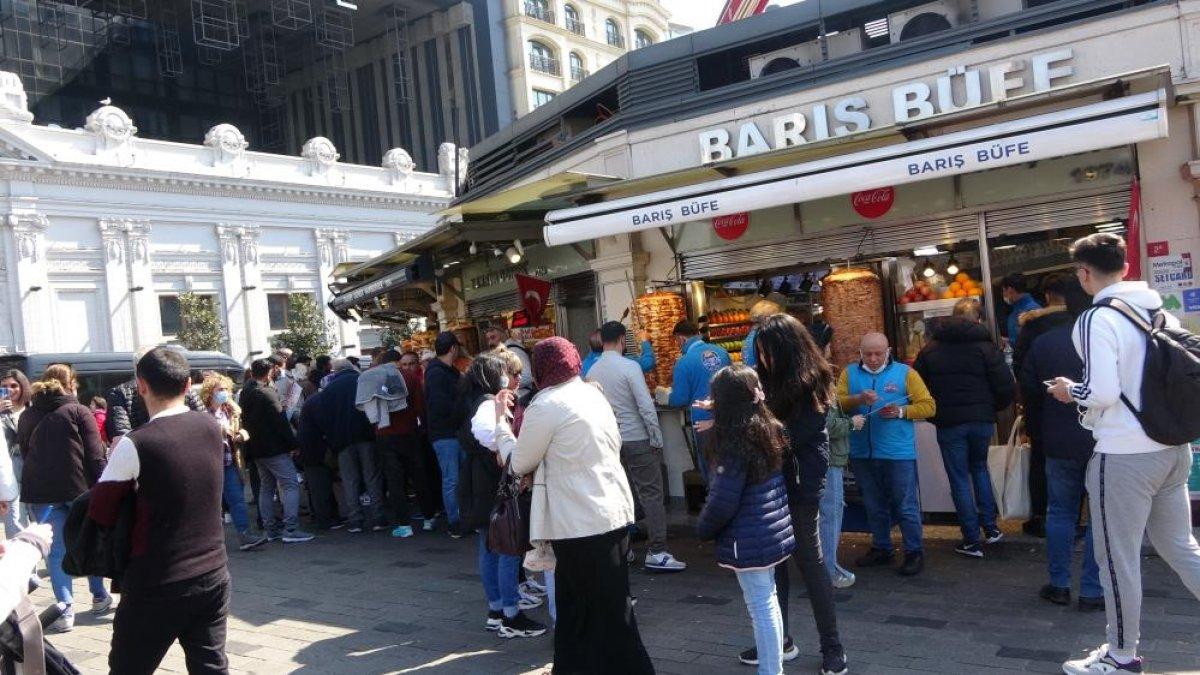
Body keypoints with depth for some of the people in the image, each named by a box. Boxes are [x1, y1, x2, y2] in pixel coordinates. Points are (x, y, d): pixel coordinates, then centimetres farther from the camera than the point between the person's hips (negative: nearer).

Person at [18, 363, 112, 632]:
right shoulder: (79, 411, -2)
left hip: (39, 491, 3)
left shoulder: (27, 416, 12)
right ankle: (99, 597, 23)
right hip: (78, 487, -2)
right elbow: (96, 455, -7)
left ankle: (65, 608, -3)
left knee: (56, 549, 5)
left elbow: (24, 451, 17)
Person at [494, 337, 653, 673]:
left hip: (581, 523, -9)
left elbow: (519, 464, -6)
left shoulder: (546, 406, -15)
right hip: (613, 511, 9)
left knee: (606, 612, 1)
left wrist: (501, 420, 8)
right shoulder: (592, 392, 9)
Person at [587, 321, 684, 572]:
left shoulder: (592, 371, 4)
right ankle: (656, 552, -5)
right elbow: (646, 405, -16)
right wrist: (657, 438, -8)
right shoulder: (629, 367, -13)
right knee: (651, 493, -2)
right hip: (637, 438, -6)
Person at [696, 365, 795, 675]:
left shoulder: (735, 442, -20)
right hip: (774, 531, 9)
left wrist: (703, 528, -2)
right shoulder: (770, 429, 3)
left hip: (749, 541, -9)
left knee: (761, 608, 0)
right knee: (769, 602, 19)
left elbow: (723, 502, -19)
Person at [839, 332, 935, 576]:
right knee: (874, 506, 16)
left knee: (906, 506, 2)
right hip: (862, 453, 3)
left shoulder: (905, 373, -1)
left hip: (898, 453, -3)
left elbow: (928, 406, -3)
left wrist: (901, 411, -18)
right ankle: (881, 549, 29)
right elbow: (836, 403, -6)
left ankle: (914, 552, 14)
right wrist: (858, 399, -23)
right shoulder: (849, 373, 6)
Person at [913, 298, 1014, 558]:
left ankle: (972, 541, 7)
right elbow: (1007, 387, -10)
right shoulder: (985, 346, -5)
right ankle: (990, 529, 22)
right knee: (979, 468, 23)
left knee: (960, 480, 6)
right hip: (982, 420, 1)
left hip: (948, 423, 0)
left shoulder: (931, 349, 2)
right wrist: (992, 407, 9)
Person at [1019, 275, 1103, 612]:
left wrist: (1037, 437, 15)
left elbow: (1030, 396, 4)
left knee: (1060, 512, 13)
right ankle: (1092, 591, 7)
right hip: (1105, 442, -2)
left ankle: (1059, 585, 17)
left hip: (1061, 444, 2)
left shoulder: (1041, 343, 0)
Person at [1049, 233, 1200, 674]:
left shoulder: (1097, 319, -15)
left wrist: (1070, 391, -2)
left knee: (1119, 558, 6)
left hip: (1125, 456, -8)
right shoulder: (1161, 311, 8)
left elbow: (1102, 392, -21)